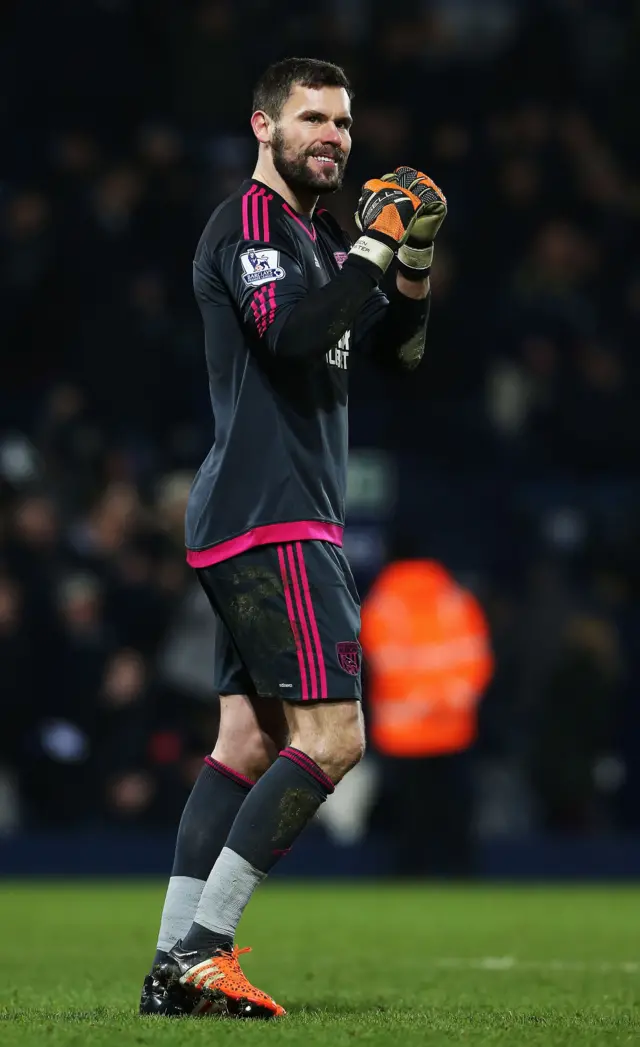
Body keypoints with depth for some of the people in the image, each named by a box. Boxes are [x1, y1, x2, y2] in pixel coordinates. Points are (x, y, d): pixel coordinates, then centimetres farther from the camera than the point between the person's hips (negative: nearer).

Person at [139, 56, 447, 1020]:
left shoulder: (317, 237, 22)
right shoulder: (248, 223, -8)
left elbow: (398, 351, 20)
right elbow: (290, 332, -25)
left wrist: (414, 263, 4)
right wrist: (376, 249, -19)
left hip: (284, 525, 10)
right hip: (269, 523, -10)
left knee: (249, 740, 6)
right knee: (332, 736, -14)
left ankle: (176, 967, 5)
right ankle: (201, 949, -14)